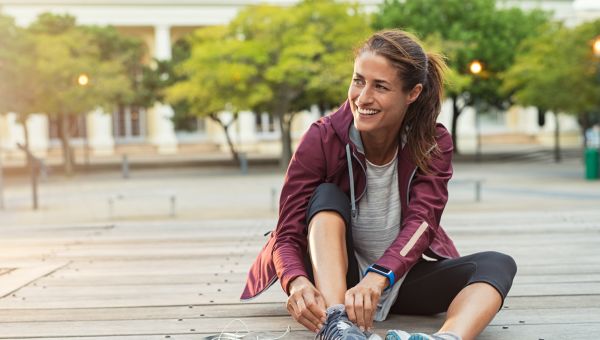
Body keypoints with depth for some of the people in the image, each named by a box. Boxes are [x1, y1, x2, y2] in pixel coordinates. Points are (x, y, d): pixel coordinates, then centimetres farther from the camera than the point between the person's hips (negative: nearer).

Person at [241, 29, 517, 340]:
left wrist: (378, 278, -45)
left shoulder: (433, 143, -11)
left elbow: (421, 223, -25)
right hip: (333, 279, -1)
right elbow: (287, 236, -21)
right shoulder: (322, 139, -16)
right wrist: (297, 282, -44)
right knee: (327, 196, -26)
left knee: (497, 264, -22)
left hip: (402, 276, 2)